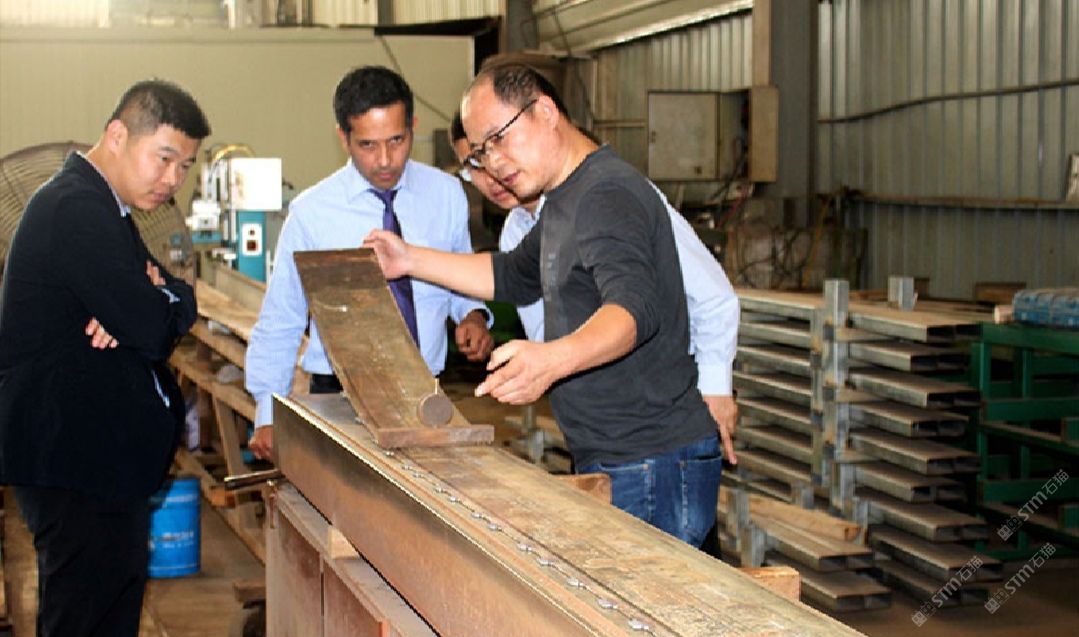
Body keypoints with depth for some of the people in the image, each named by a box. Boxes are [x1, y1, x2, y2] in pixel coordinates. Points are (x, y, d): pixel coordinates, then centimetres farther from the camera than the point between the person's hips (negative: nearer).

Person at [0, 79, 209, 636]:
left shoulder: (100, 206, 15)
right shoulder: (76, 210, -20)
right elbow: (155, 329, -25)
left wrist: (156, 296, -11)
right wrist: (169, 297, -3)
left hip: (105, 451, 11)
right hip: (72, 454, -11)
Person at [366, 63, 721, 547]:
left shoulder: (607, 194, -17)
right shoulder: (567, 198, 18)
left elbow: (635, 306, -33)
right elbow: (515, 277, 33)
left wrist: (554, 359, -51)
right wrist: (413, 261, 27)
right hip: (614, 464, 10)